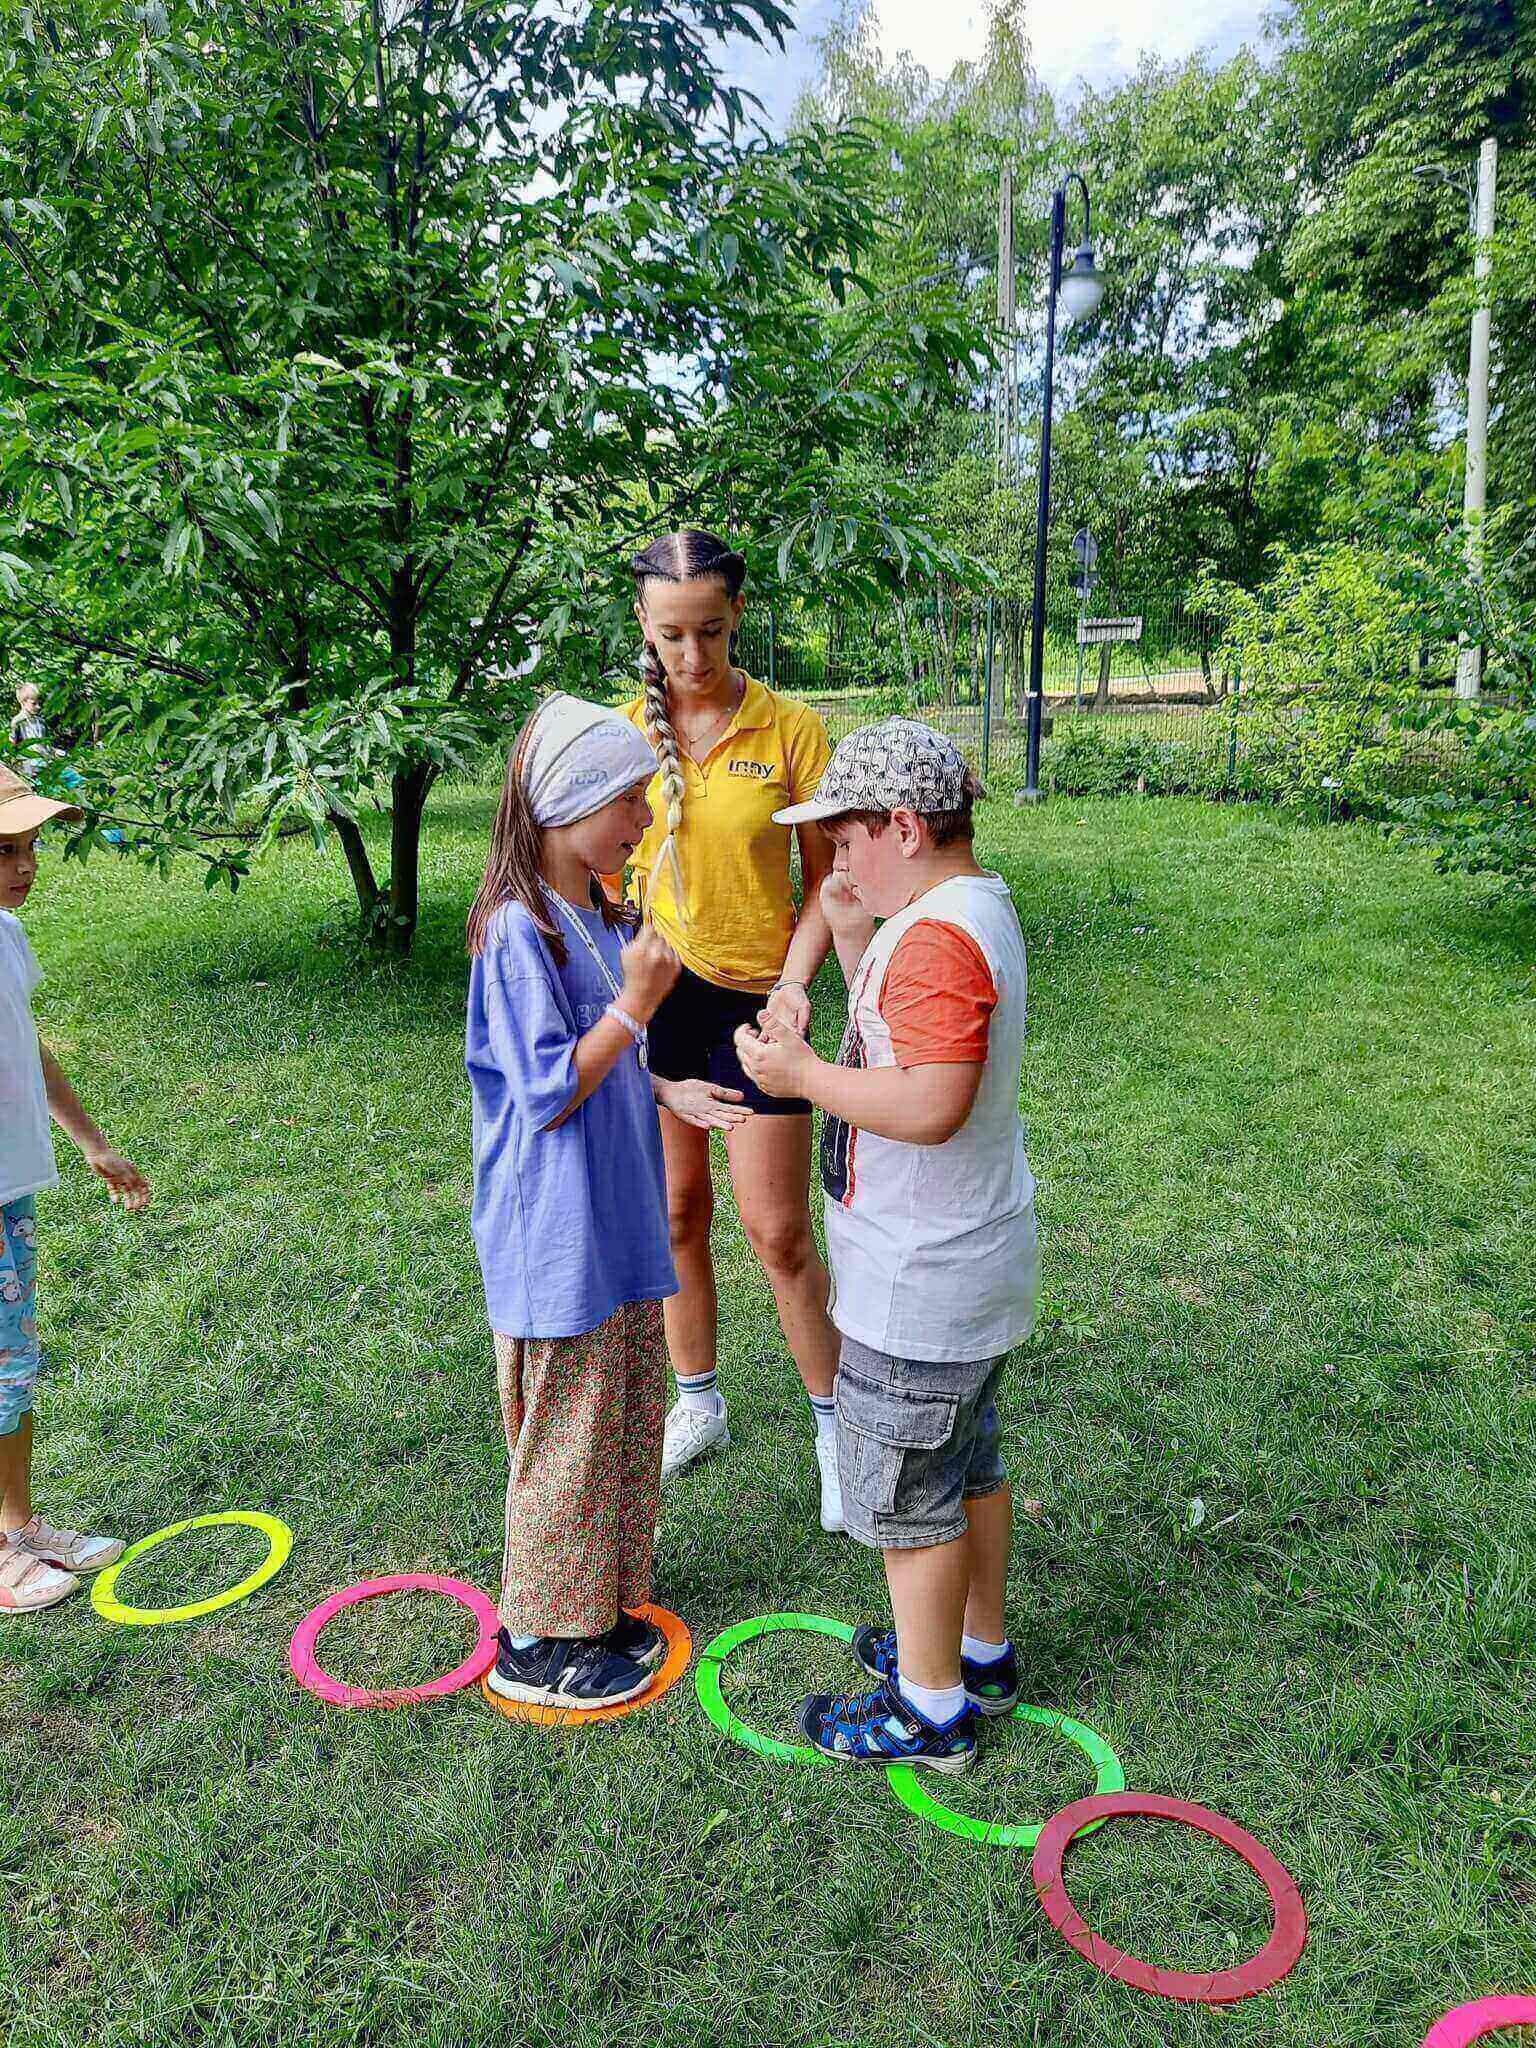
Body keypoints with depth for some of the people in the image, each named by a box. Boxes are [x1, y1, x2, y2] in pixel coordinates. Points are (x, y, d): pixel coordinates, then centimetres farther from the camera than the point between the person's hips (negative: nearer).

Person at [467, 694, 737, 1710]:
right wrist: (637, 1003, -22)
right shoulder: (518, 933, -20)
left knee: (630, 1417, 19)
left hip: (619, 1219, 9)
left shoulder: (605, 919, 7)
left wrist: (668, 1091, 1)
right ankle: (538, 1641, 25)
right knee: (567, 1438, 5)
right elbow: (547, 1092, -20)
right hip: (560, 1237, -9)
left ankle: (600, 1604, 37)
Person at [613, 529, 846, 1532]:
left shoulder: (791, 729, -9)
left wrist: (793, 982, -17)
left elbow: (828, 878, -3)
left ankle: (835, 1423, 21)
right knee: (676, 1212, 14)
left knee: (779, 1232, 1)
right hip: (652, 996, 3)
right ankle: (698, 1403, 33)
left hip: (752, 1000, -3)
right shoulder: (623, 728, 0)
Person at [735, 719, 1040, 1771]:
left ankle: (930, 1709, 25)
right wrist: (850, 932, 9)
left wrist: (801, 1073, -23)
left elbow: (932, 1104, -33)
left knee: (904, 1490, 7)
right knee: (968, 1462, 24)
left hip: (921, 1285, -10)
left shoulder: (937, 936, -26)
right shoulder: (976, 905, 8)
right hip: (968, 1254, 11)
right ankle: (980, 1651, 42)